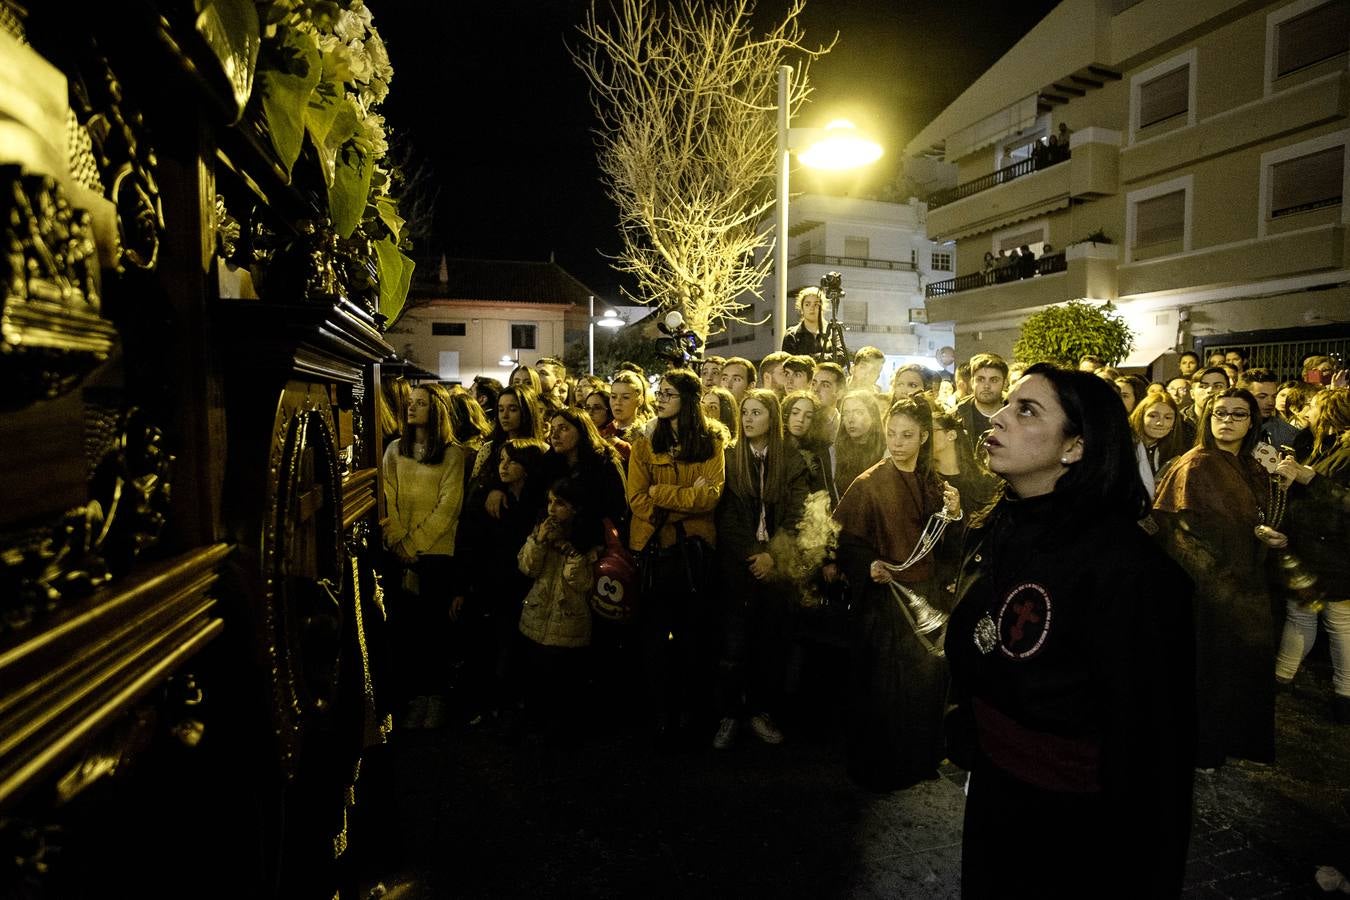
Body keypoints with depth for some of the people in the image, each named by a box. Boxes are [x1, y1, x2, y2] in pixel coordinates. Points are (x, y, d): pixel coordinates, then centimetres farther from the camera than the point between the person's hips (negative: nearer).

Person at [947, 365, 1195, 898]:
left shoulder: (1123, 564, -26)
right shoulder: (990, 530, -3)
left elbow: (1147, 732, -20)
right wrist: (960, 737, 14)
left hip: (1074, 817, -6)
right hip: (989, 784, 7)